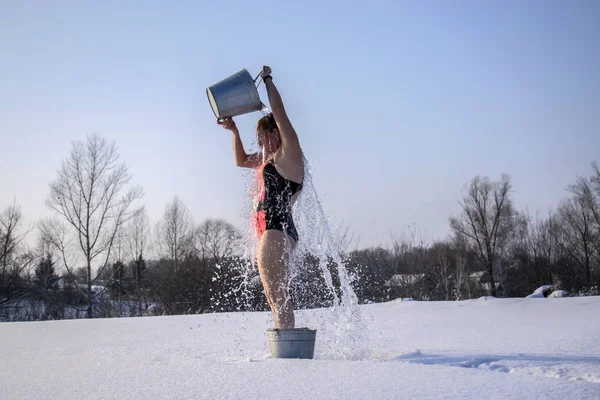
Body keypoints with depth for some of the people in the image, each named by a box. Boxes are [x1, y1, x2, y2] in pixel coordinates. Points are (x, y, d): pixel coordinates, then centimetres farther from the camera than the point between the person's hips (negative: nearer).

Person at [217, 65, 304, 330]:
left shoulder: (289, 153, -4)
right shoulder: (270, 158, 22)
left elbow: (279, 111, -9)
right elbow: (241, 160, 38)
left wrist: (267, 79, 3)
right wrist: (234, 132, 27)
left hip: (278, 231, -10)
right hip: (269, 232, 10)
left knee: (278, 296, -14)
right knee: (275, 297, 10)